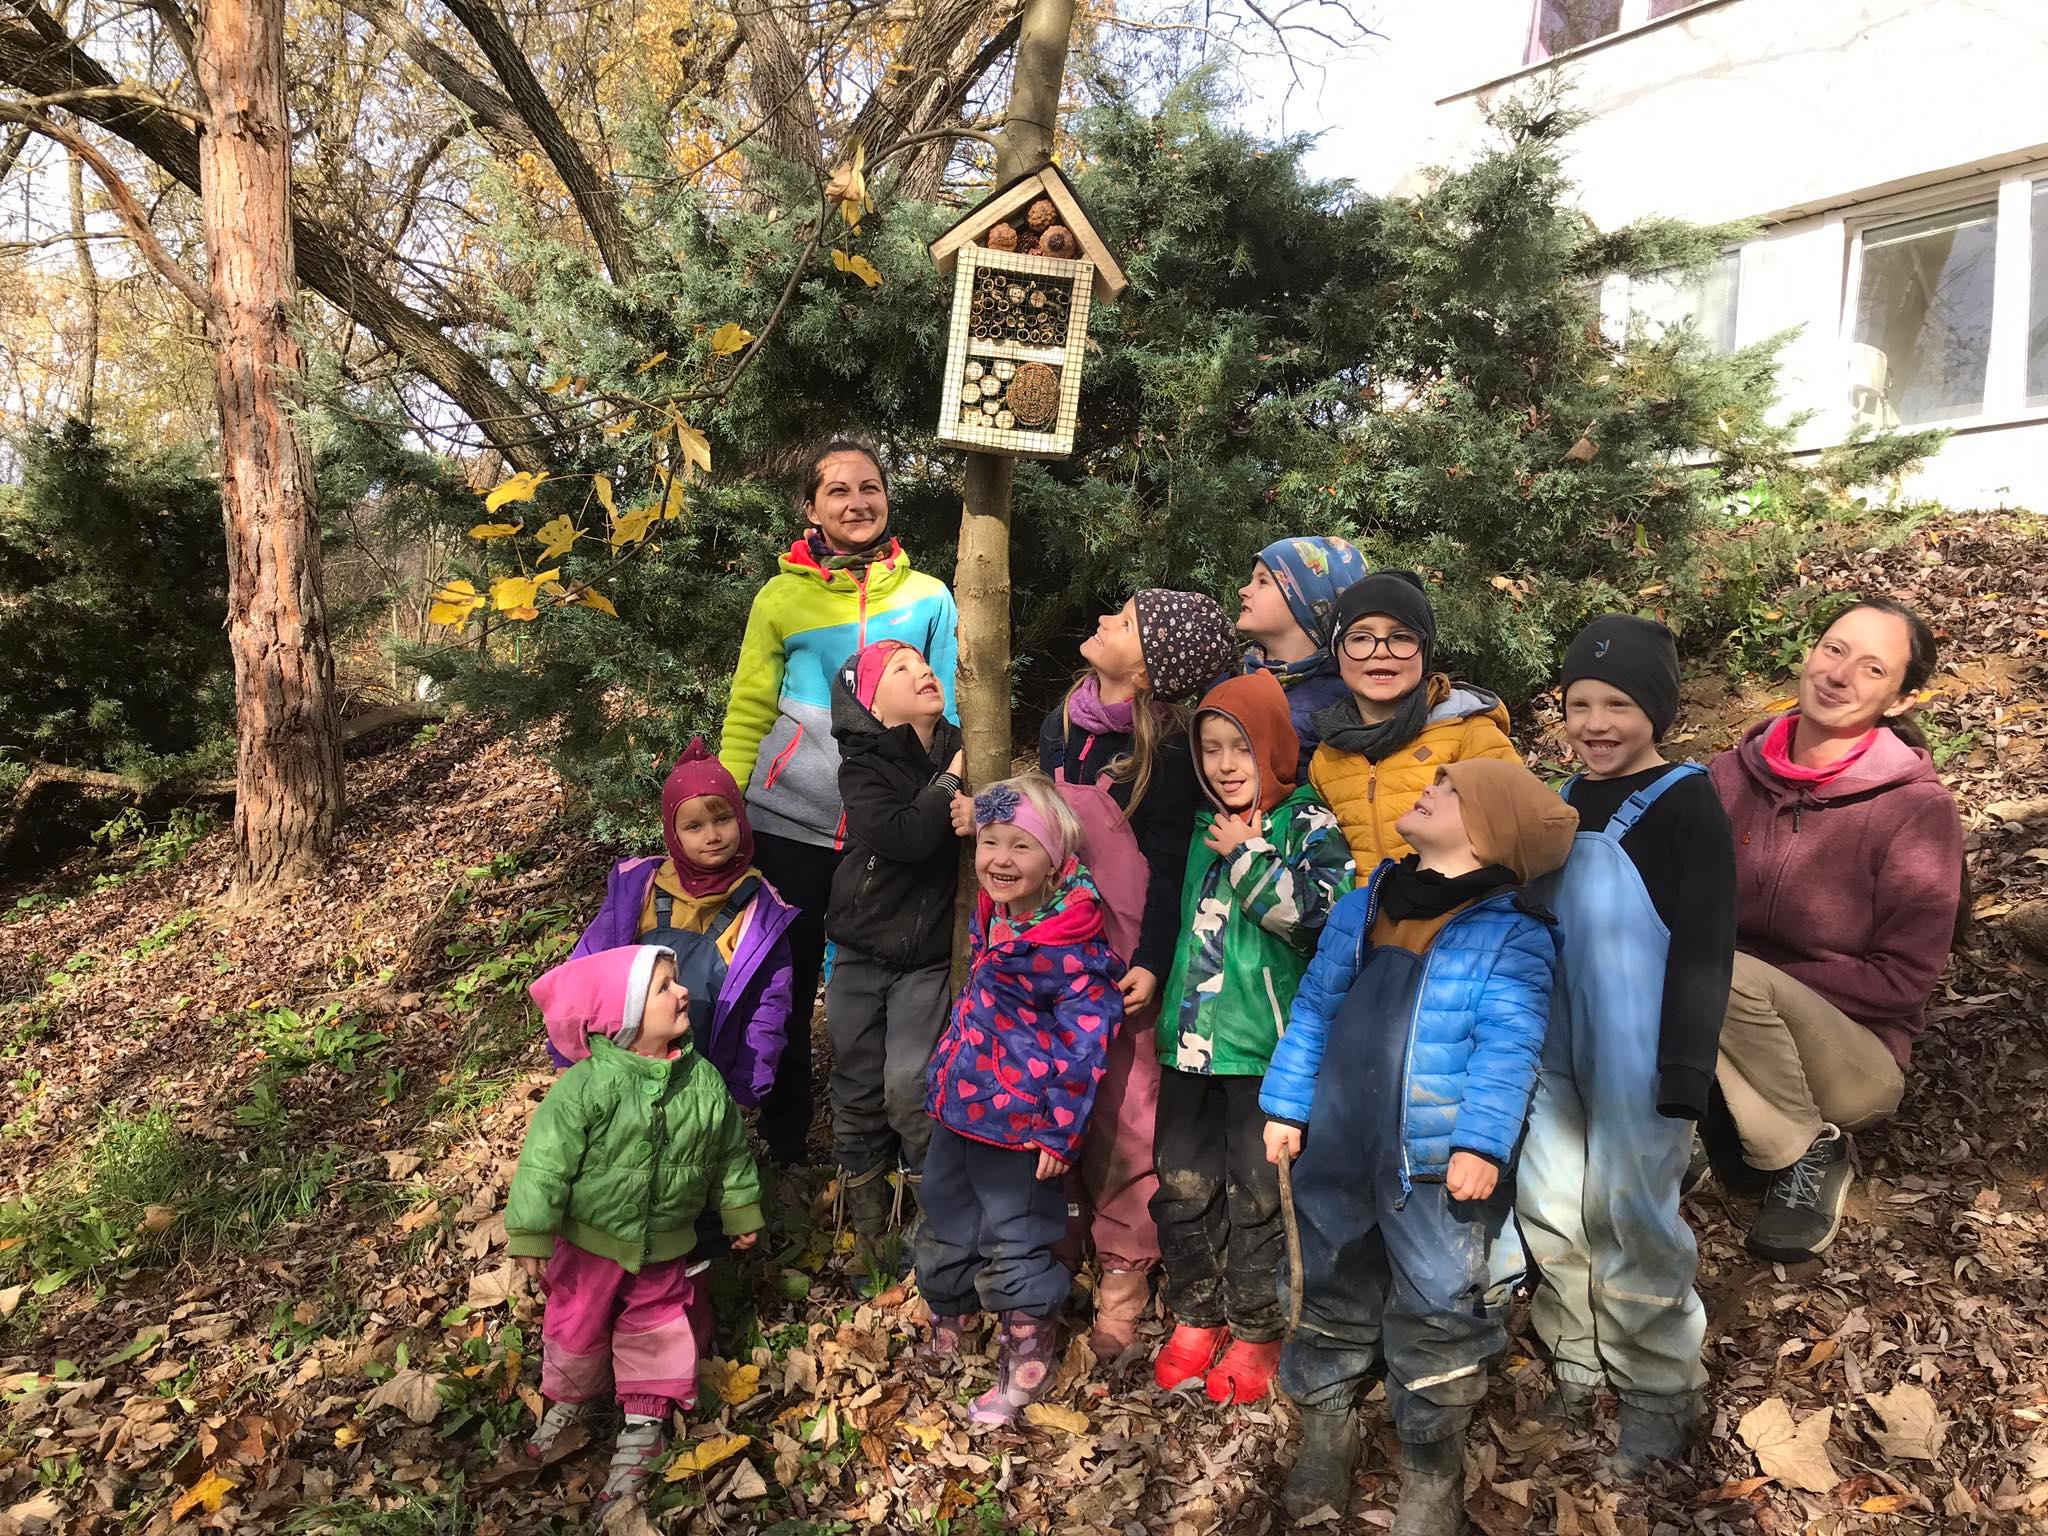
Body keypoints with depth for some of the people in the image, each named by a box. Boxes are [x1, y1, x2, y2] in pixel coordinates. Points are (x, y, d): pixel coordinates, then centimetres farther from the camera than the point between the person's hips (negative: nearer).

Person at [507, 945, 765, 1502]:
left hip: (664, 1247, 2)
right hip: (591, 1242, -2)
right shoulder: (586, 1087, -26)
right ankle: (569, 1399, 48)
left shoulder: (704, 1081, -13)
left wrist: (740, 1213, 11)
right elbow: (545, 1161, -18)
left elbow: (730, 1153, 1)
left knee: (656, 1328, 14)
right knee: (576, 1328, 18)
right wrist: (531, 1237, -13)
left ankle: (643, 1424, 35)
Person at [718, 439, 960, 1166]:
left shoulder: (929, 598, 2)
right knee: (785, 988, 9)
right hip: (788, 824, 0)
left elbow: (947, 715, 6)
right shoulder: (781, 596, 0)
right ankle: (783, 1145, 26)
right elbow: (748, 716, 2)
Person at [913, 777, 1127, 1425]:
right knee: (943, 1224, 22)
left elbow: (1086, 1038, -20)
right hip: (959, 1103, 8)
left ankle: (1027, 1362, 28)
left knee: (1016, 1239, 7)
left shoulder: (1068, 940, -22)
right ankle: (946, 1331, 46)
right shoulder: (990, 915, 1)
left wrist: (1061, 1128, -18)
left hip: (1019, 1120, -8)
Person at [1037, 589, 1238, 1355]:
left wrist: (1151, 964, -15)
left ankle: (1123, 1274, 17)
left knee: (1120, 1118, 1)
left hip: (1119, 959, -6)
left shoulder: (1162, 754, -15)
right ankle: (1062, 1245, 30)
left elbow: (1170, 869, -12)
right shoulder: (1060, 727, 5)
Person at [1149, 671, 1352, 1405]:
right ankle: (1194, 1317, 30)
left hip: (1268, 1042, -5)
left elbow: (1321, 916, -21)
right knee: (1183, 1183, 12)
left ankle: (1255, 1331, 23)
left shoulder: (1310, 825, -6)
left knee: (1259, 1191, 5)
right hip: (1192, 1036, 6)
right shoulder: (1203, 826, 11)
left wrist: (1248, 857, -17)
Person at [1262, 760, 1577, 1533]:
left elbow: (1508, 1051, -15)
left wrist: (1482, 1144, -24)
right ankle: (1324, 1441, 38)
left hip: (1438, 1169, -5)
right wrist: (1286, 1105, 8)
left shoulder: (1511, 937, -9)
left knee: (1434, 1321, 5)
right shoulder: (1359, 908, 7)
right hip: (1338, 1156, 5)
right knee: (1334, 1303, 19)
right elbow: (1312, 1012, 11)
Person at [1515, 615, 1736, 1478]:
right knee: (1548, 1204, 12)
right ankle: (1579, 1364, 30)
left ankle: (1661, 1396, 20)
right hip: (1556, 1052, 7)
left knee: (1631, 1215, 1)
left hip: (1637, 1057, -7)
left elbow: (1704, 947, -15)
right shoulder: (1564, 804, 10)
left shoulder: (1686, 801, -10)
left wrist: (1685, 1071, -19)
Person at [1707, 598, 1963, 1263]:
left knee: (1731, 978, -33)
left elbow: (1903, 977, -13)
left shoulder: (1918, 809, -13)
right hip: (1743, 1020, 3)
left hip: (1856, 1052, -3)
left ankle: (1812, 1153, -9)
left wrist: (1759, 984, -21)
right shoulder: (1737, 771, -2)